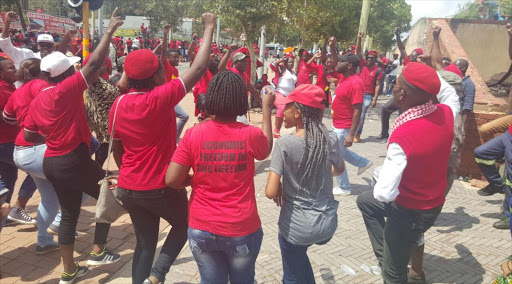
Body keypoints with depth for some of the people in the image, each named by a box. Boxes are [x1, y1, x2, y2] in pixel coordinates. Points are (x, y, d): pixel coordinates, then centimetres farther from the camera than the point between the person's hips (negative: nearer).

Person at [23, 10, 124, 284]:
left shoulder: (37, 100, 7)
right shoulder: (67, 89, -15)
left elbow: (29, 135, 11)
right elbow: (94, 64, -18)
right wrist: (110, 31, -11)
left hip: (52, 162, 8)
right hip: (74, 160, -8)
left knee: (69, 213, 18)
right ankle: (97, 252, 16)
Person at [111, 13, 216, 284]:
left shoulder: (118, 104, -2)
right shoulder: (160, 98, -21)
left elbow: (116, 150, 8)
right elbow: (198, 69, -18)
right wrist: (209, 28, -8)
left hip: (128, 187, 6)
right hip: (161, 186, -5)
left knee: (145, 243, 20)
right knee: (184, 226, 22)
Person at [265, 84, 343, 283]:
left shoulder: (285, 144, -20)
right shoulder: (331, 140, -8)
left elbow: (271, 192, -24)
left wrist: (280, 190, -2)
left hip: (297, 226, -3)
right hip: (328, 224, 3)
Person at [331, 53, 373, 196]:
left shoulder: (355, 84, -26)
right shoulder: (345, 78, 2)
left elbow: (357, 111, -27)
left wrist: (351, 134, -27)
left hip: (344, 128, -10)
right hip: (337, 125, 10)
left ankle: (344, 188, 21)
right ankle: (363, 163, 42)